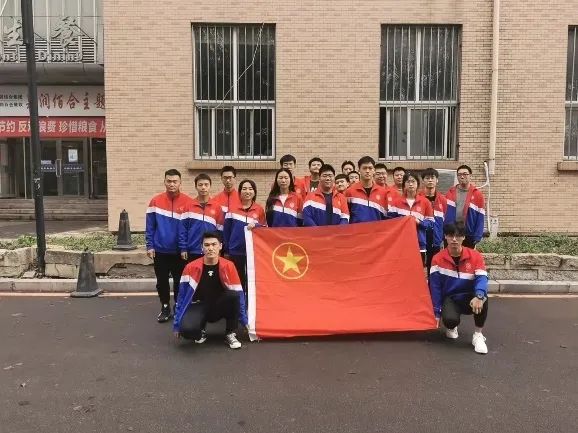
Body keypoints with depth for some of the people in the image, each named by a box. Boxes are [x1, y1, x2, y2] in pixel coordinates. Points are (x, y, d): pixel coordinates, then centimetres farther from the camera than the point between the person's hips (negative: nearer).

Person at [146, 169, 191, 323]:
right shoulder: (155, 201, -2)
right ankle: (165, 308, 28)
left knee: (179, 282, 10)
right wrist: (150, 246, -4)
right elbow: (150, 226, 1)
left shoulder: (188, 202, -7)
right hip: (160, 251, 2)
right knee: (162, 282, 11)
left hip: (179, 251, -1)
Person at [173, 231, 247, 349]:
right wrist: (177, 325, -4)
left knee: (233, 295, -32)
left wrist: (245, 321, -6)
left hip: (219, 307, 1)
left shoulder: (228, 266, -11)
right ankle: (201, 329, 8)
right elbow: (182, 296, -6)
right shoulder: (191, 267, -12)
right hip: (199, 306, -1)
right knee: (186, 329, -33)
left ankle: (230, 334, -9)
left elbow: (238, 294, -7)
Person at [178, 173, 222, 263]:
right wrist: (183, 248, -5)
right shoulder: (189, 205, 1)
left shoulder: (217, 206, 2)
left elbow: (220, 230, 4)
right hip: (192, 252, 0)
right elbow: (182, 228, 1)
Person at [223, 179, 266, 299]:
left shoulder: (259, 209, 0)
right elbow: (226, 230, 4)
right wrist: (226, 249, 4)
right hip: (236, 251, 0)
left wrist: (255, 226, -15)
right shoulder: (233, 208, 0)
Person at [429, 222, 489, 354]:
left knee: (482, 298, -36)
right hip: (449, 299, -1)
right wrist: (437, 312, -10)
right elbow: (435, 287, -7)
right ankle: (451, 328, 9)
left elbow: (482, 278, -20)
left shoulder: (475, 256, -7)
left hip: (469, 298, 1)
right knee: (450, 319, -34)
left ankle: (478, 335, -14)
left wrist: (479, 296, -42)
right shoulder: (438, 259, -8)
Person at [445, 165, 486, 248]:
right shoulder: (450, 192, 5)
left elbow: (480, 218, -3)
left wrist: (477, 237, -10)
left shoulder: (477, 194, -1)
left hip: (468, 236, -2)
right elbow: (445, 214, 4)